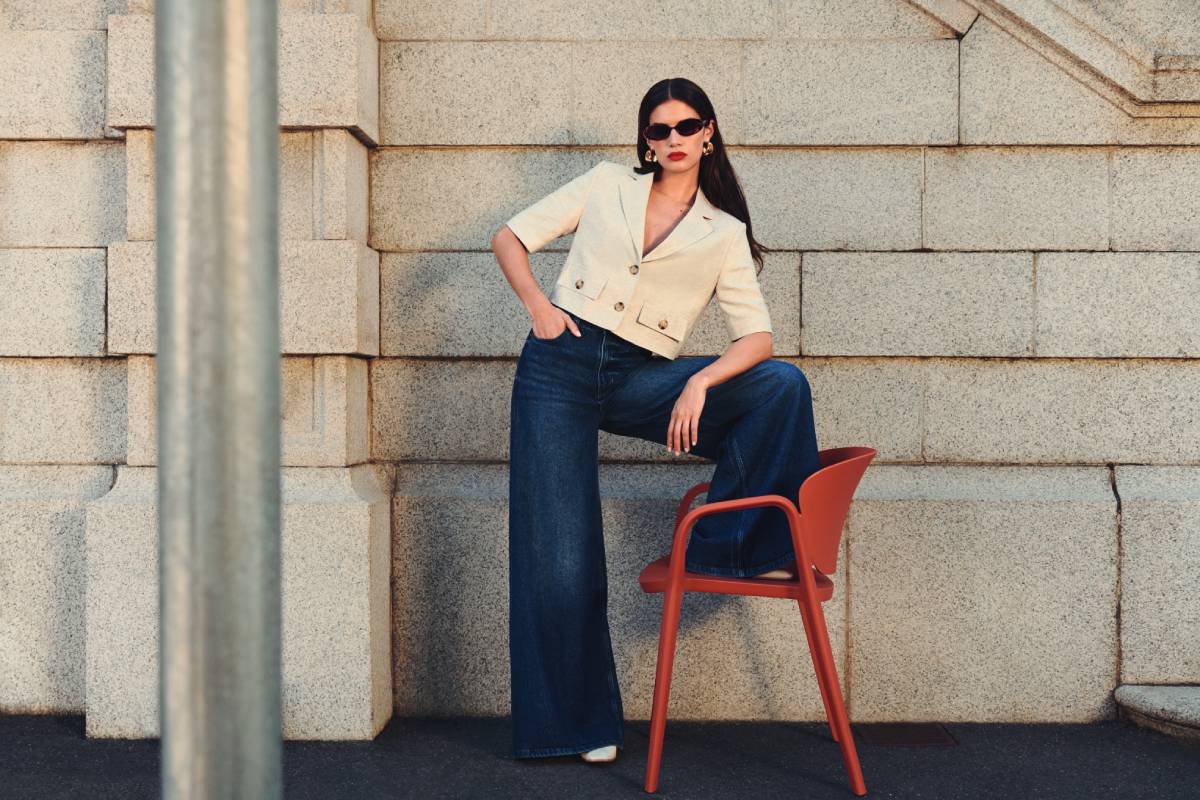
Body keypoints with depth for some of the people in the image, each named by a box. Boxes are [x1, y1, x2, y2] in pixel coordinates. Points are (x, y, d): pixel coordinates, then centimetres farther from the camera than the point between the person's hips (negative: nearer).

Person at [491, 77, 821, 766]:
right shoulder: (607, 186, 11)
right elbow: (510, 237, 12)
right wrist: (538, 307, -5)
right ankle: (581, 718, 12)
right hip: (560, 366, -1)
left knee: (783, 383, -19)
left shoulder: (725, 233, 10)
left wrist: (701, 382, -17)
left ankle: (727, 545, -9)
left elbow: (758, 337, 0)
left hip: (639, 380, 1)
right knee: (562, 552, -5)